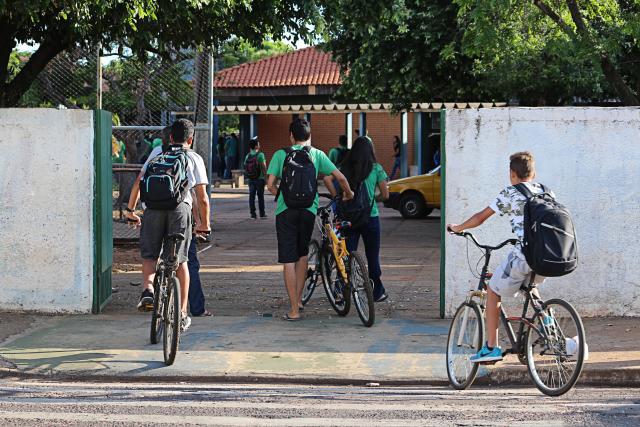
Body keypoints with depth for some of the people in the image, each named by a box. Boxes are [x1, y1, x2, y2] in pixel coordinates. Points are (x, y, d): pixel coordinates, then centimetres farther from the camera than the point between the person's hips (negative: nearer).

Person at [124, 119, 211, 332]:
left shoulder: (157, 152, 21)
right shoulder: (194, 158, 17)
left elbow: (139, 182, 14)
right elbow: (202, 197, 11)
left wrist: (130, 210, 20)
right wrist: (205, 223, 21)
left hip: (154, 208, 1)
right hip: (180, 208, 0)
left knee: (149, 255, 10)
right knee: (180, 261, 10)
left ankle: (148, 289, -19)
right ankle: (182, 312, 12)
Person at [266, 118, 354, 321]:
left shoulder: (280, 154, 2)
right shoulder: (317, 154, 5)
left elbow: (270, 185, -3)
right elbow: (340, 177, 1)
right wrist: (349, 194, 20)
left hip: (285, 211, -2)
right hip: (309, 210, 2)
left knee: (289, 260, 0)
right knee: (302, 254, 23)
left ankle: (294, 310, -2)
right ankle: (298, 299, 24)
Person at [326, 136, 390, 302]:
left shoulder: (345, 168, 4)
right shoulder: (376, 168, -1)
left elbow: (327, 179, -12)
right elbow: (385, 195, -2)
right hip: (370, 217, -1)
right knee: (372, 256, 11)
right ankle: (377, 292, 21)